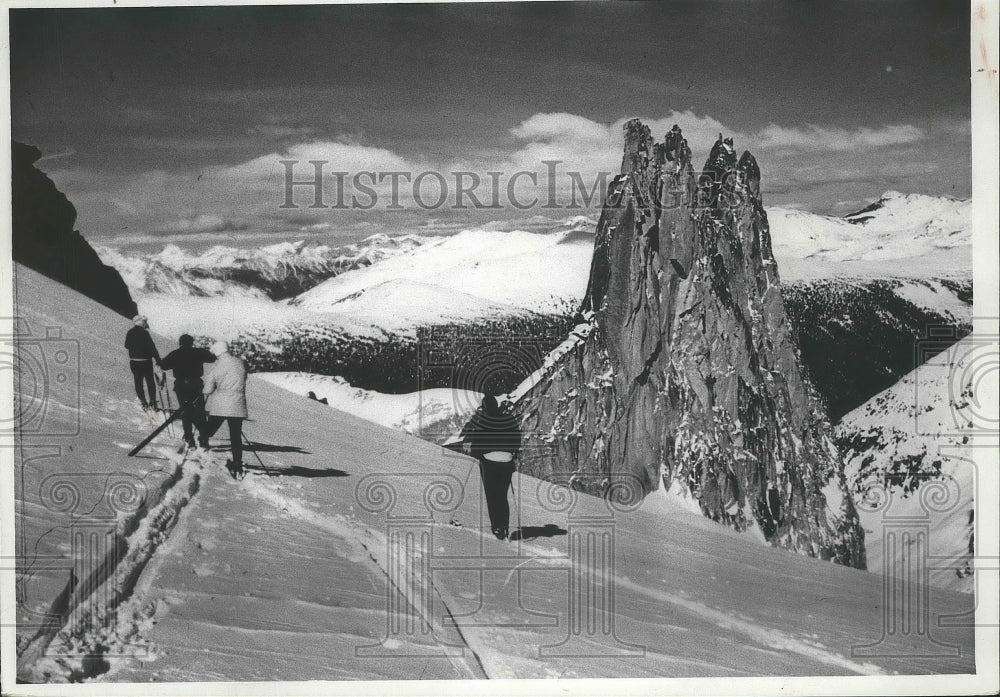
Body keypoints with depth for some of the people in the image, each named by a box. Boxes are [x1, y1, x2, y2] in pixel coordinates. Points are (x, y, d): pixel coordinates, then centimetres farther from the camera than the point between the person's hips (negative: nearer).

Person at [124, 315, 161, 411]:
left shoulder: (129, 333, -1)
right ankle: (152, 402, 11)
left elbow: (127, 345, 14)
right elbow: (152, 348, -17)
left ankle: (144, 403, 8)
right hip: (146, 361, -4)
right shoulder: (144, 333, -16)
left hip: (133, 362, 4)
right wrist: (158, 360, -11)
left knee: (138, 383, 12)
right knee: (150, 382, 11)